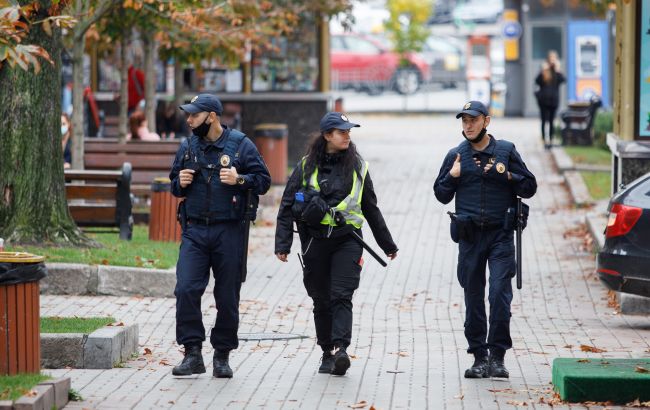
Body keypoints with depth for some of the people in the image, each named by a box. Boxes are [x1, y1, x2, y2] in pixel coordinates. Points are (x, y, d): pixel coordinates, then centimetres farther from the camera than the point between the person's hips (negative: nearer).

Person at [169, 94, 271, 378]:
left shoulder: (240, 145, -1)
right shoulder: (187, 147, 10)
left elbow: (263, 180, 1)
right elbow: (174, 186, 22)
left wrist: (240, 179, -16)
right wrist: (180, 183, -1)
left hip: (229, 232, -3)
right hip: (195, 230, 3)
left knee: (227, 297, 4)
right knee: (186, 290, -12)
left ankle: (222, 357, 17)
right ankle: (193, 354, -6)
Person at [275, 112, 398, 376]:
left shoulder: (357, 167, 9)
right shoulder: (307, 166, 5)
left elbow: (371, 208, 18)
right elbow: (287, 206, 4)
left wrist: (387, 244, 22)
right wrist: (283, 243, -5)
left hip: (347, 240, -1)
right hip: (315, 241, 1)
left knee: (341, 296, -14)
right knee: (321, 300, 6)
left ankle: (341, 350, -25)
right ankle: (327, 354, 16)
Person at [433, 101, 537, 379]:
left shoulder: (505, 151, 5)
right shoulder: (455, 156, 8)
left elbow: (529, 187, 6)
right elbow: (441, 195, 12)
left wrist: (508, 176, -10)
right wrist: (452, 176, -6)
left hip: (500, 234, -2)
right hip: (470, 236, 2)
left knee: (500, 292, -12)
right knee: (473, 299, 6)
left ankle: (497, 356, -7)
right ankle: (479, 358, 13)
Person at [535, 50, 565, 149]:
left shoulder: (558, 71, 6)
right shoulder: (544, 71, 2)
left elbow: (563, 80, -10)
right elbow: (537, 81, -10)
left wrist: (557, 70, -14)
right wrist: (543, 72, -15)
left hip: (554, 99, 1)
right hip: (544, 99, -1)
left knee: (551, 121, 4)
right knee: (544, 121, 0)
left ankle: (550, 140, 4)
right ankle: (544, 140, 0)